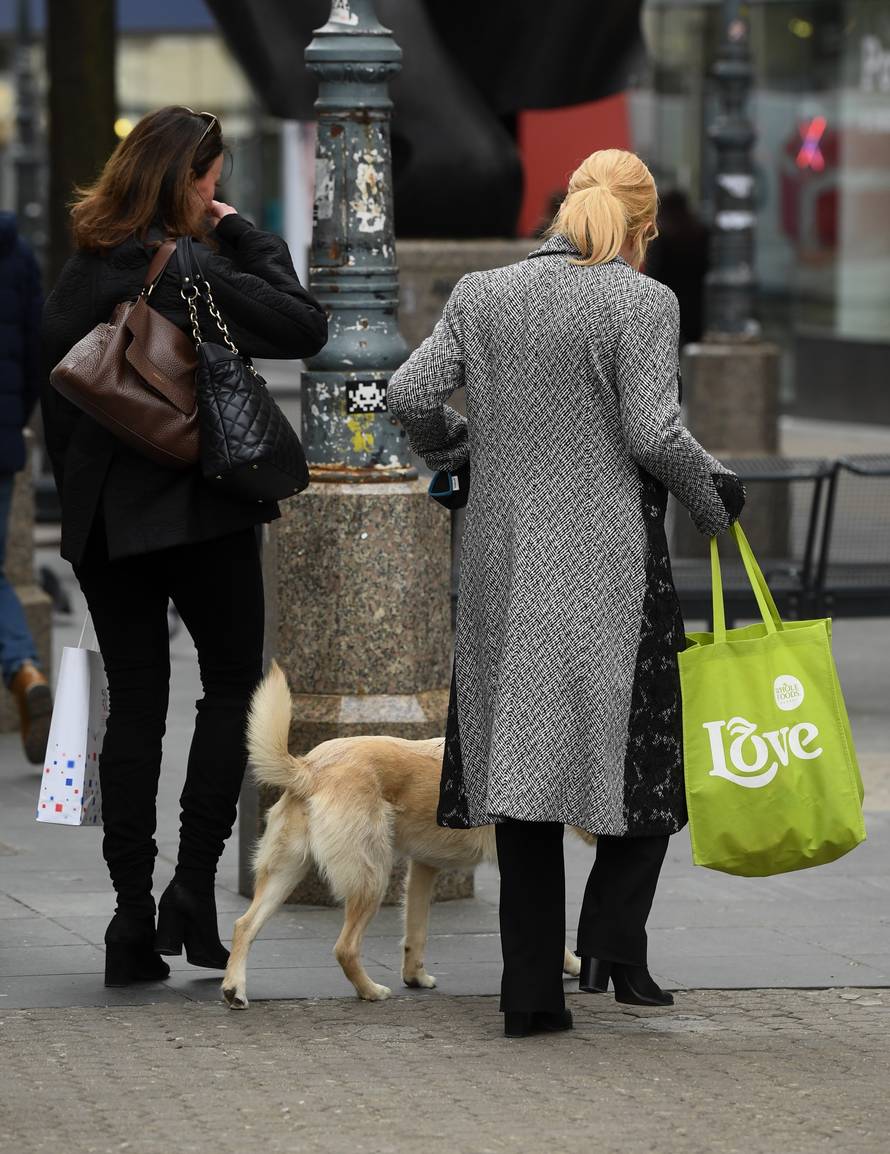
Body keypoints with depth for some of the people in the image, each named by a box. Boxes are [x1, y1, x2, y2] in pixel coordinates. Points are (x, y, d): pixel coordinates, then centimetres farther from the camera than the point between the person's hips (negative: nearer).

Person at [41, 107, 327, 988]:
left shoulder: (80, 273, 5)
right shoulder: (188, 270, -15)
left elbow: (53, 391, 9)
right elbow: (304, 327, -10)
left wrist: (78, 493, 14)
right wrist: (248, 241, -2)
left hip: (104, 519, 5)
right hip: (200, 510, -5)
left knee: (134, 703, 8)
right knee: (232, 686, 10)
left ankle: (133, 918, 5)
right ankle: (193, 889, -1)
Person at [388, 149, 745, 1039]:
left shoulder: (482, 296, 6)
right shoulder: (643, 304, -6)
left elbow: (411, 393, 0)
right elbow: (653, 433, -13)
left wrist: (456, 451, 19)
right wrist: (712, 494, 4)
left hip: (505, 562, 4)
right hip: (610, 562, -4)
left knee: (520, 756, 6)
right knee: (641, 749, 10)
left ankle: (531, 988, 4)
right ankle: (613, 943, -5)